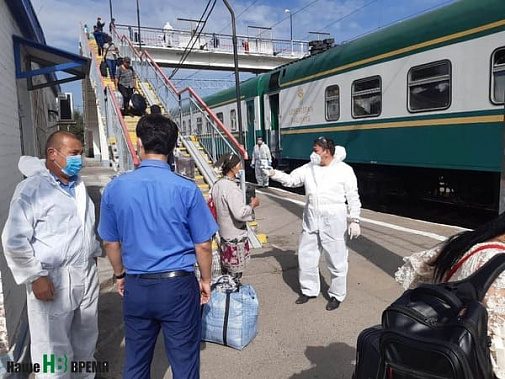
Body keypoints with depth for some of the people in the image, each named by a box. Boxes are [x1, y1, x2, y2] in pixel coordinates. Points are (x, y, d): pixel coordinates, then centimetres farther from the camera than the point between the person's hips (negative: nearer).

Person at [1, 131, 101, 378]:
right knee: (54, 348, 4)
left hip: (87, 276, 7)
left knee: (86, 339, 21)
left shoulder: (78, 184, 9)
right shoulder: (32, 188, -12)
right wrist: (35, 277, -16)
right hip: (52, 279, -7)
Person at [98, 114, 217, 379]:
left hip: (136, 287, 3)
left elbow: (110, 242, 5)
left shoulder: (115, 188, -5)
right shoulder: (186, 189, -14)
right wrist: (206, 281, 8)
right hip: (177, 286, -3)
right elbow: (203, 246, -8)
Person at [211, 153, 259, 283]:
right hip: (235, 237, -9)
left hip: (223, 233, 9)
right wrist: (252, 204, -13)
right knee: (235, 273, 5)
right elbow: (240, 213, -29)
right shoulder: (231, 187, -24)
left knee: (226, 270, 20)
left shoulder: (217, 185, 5)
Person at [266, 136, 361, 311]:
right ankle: (309, 290, 32)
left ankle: (337, 295, 25)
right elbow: (290, 180, 6)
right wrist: (273, 173, -9)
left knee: (336, 259, 5)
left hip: (334, 220, -5)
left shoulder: (344, 170, -6)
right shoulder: (308, 168, 5)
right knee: (306, 256, 13)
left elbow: (353, 197, -4)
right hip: (311, 219, 5)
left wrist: (354, 220, -8)